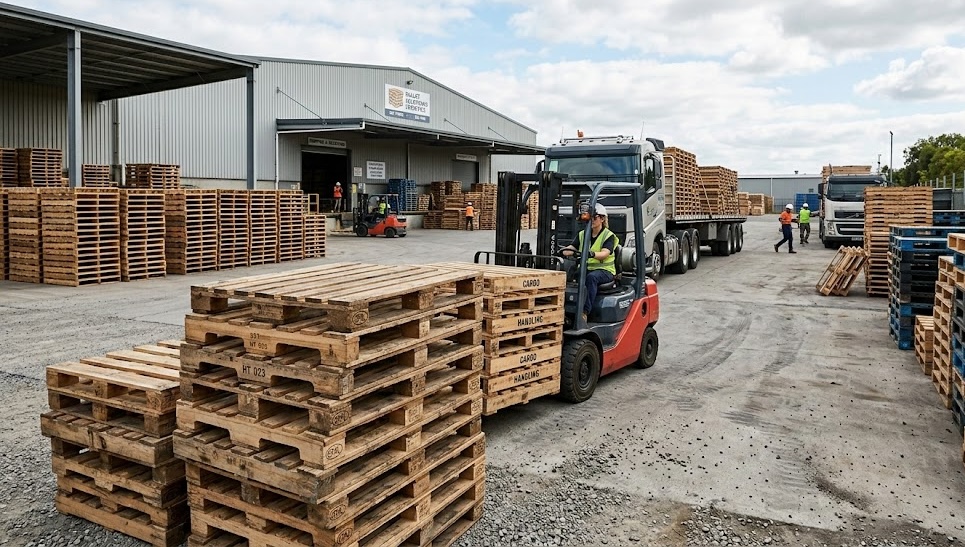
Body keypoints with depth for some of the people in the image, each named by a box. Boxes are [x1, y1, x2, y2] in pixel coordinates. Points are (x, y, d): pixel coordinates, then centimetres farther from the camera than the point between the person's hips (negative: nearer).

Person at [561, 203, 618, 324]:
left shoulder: (608, 236, -1)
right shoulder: (582, 234, 15)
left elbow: (604, 253, -18)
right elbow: (571, 247, 3)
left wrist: (592, 254, -40)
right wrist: (564, 252, -22)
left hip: (604, 270, -4)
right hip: (586, 268, 4)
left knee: (591, 277, -38)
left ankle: (585, 313, -43)